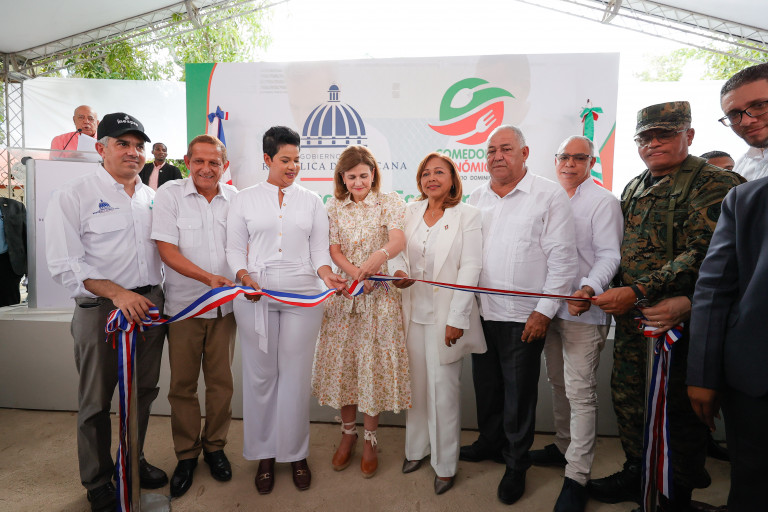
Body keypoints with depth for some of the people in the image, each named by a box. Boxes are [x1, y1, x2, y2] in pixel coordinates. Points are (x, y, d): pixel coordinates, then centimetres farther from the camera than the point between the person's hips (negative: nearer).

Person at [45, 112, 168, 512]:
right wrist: (117, 293, -21)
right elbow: (64, 263, -11)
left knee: (142, 392, 16)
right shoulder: (73, 196, -5)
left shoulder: (152, 198, 11)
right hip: (101, 310, -4)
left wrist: (158, 298, 8)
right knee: (96, 401, 8)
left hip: (150, 306, 5)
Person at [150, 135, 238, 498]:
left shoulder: (235, 198, 3)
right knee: (182, 383, 8)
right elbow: (167, 250, -9)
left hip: (225, 303, 2)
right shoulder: (169, 195, -3)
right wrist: (208, 277, -19)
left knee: (221, 380, 10)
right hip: (183, 303, -1)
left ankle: (215, 446, 29)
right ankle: (186, 454, 26)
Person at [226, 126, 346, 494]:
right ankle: (264, 454, 24)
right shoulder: (244, 200, 8)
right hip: (254, 296, 0)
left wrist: (326, 273, -12)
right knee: (260, 375, 7)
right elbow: (235, 248, 6)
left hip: (303, 296, 1)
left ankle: (295, 453, 22)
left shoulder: (311, 201, 11)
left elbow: (319, 249, 7)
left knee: (295, 374, 4)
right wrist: (244, 277, -12)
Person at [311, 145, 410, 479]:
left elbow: (399, 239, -17)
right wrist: (357, 274, -18)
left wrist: (381, 255, -40)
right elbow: (334, 250, 0)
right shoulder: (334, 207, 9)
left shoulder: (390, 202, 0)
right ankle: (348, 433, 30)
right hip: (343, 292, 3)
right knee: (343, 361, 8)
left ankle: (369, 440, 22)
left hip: (379, 295, -2)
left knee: (373, 363, 2)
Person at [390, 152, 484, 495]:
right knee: (415, 382, 13)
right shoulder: (411, 212, 8)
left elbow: (470, 269, -9)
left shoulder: (467, 215, -5)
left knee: (443, 388, 2)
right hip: (414, 309, 4)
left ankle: (445, 463, 20)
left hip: (445, 314, -4)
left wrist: (457, 318, -14)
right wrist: (401, 273, -7)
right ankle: (416, 447, 33)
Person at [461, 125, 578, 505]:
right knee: (486, 386, 18)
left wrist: (544, 311, -12)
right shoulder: (477, 199, 10)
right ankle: (490, 442, 40)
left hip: (523, 318, -5)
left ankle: (516, 465, 27)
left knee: (519, 395, 7)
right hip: (481, 313, 5)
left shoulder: (549, 195, -6)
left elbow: (563, 259, -9)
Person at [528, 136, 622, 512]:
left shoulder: (603, 202, -5)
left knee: (580, 391, -4)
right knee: (558, 382, 17)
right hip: (549, 307, 7)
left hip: (583, 311, -6)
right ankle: (563, 446, 34)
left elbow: (609, 255, -12)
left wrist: (590, 289, -30)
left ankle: (577, 476, 5)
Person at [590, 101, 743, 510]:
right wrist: (611, 293, 9)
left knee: (679, 409, 7)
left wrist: (637, 292, -26)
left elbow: (702, 254, -21)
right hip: (631, 314, 7)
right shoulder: (634, 188, 14)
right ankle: (637, 474, 35)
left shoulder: (714, 183, -10)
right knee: (627, 398, 15)